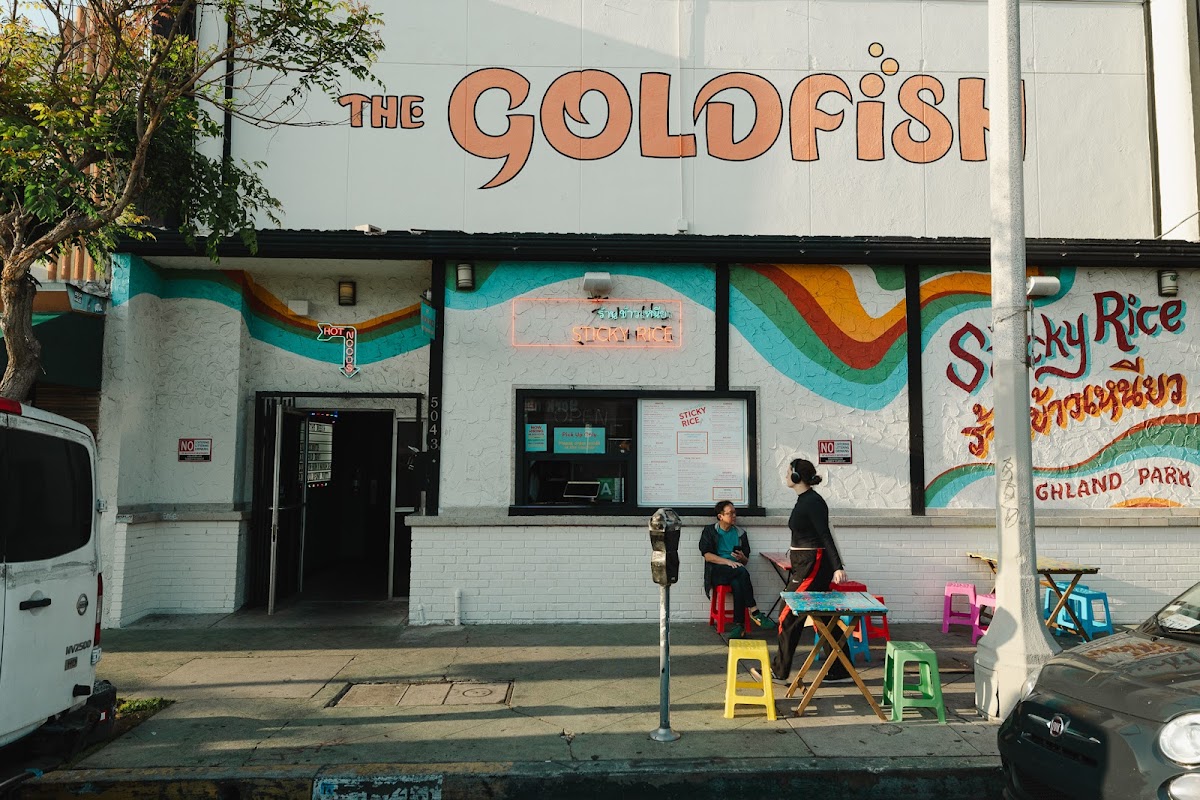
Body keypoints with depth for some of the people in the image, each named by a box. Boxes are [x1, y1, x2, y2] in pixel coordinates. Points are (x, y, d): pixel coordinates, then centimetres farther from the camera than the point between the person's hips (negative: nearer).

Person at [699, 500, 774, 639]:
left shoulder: (740, 533, 20)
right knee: (742, 572, -34)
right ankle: (754, 612, -32)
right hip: (717, 571, -3)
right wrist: (728, 562, -17)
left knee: (737, 584, -35)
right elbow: (707, 556, -4)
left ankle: (739, 624, -34)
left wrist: (742, 558, -4)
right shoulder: (709, 531, 10)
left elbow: (746, 560, 22)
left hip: (735, 572, 3)